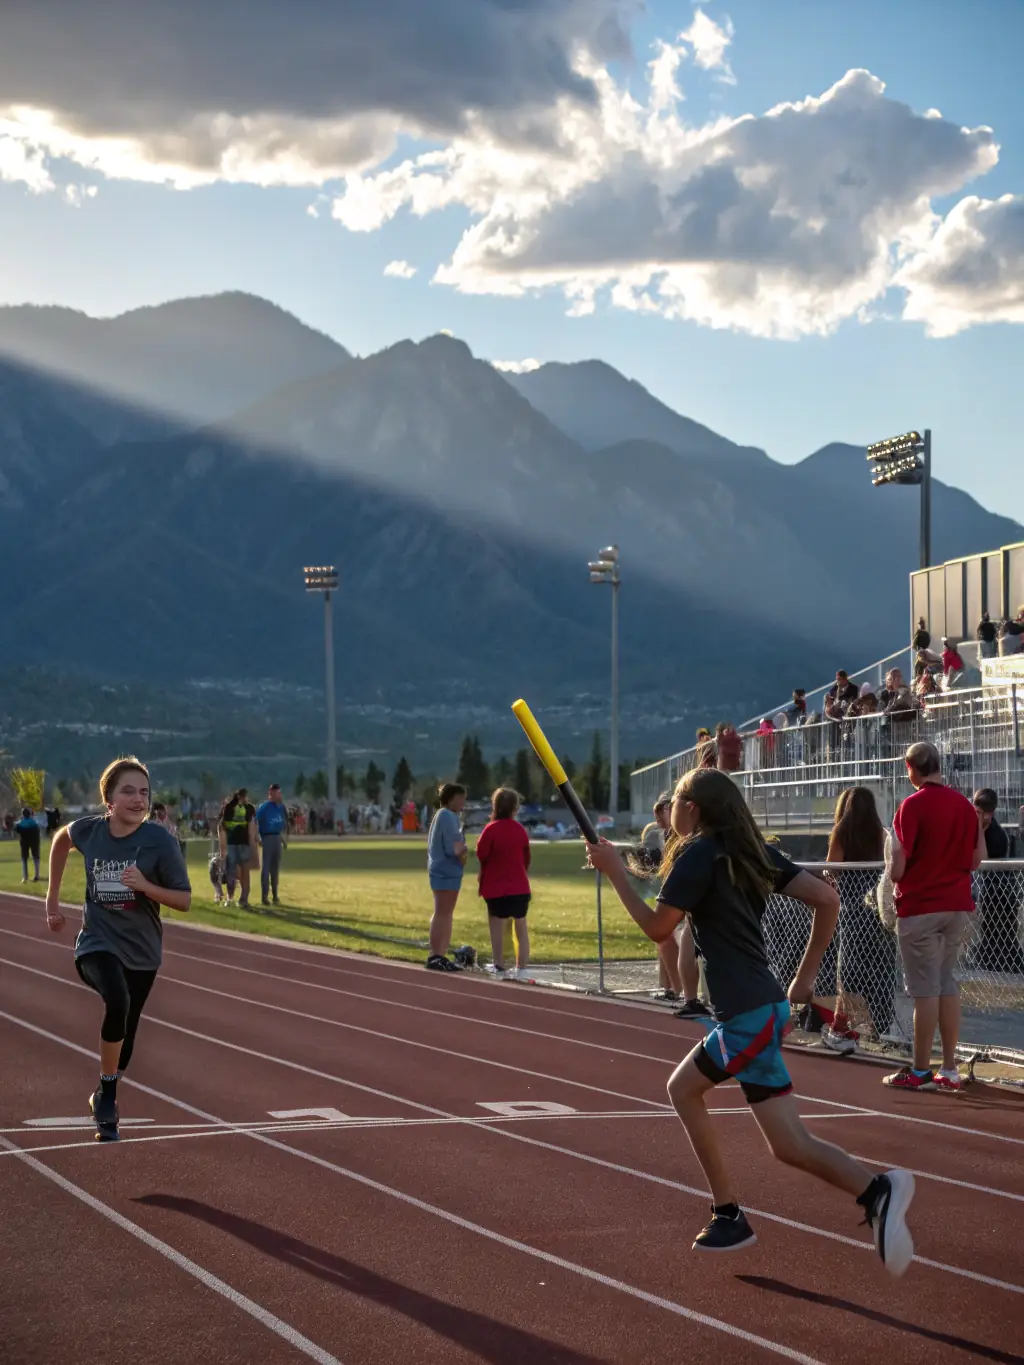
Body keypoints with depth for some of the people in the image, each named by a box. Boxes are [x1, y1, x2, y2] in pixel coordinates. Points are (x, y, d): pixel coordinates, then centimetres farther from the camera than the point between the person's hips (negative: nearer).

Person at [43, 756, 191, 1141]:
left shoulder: (160, 841, -16)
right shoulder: (89, 830, -11)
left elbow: (184, 900, -11)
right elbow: (61, 838, 14)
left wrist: (144, 885, -28)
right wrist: (52, 898, 16)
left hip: (141, 951, 1)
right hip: (97, 943, -1)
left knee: (125, 1033, 13)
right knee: (117, 1002, -31)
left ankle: (105, 1097, 40)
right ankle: (107, 1092, -12)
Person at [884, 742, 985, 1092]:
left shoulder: (912, 806, -12)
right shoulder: (965, 805, 4)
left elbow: (897, 868, -15)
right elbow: (976, 860, 9)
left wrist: (894, 873, 7)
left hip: (920, 908, -5)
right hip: (958, 904, 5)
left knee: (926, 989, -3)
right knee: (947, 984, 12)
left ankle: (920, 1072, 2)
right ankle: (949, 1070, 12)